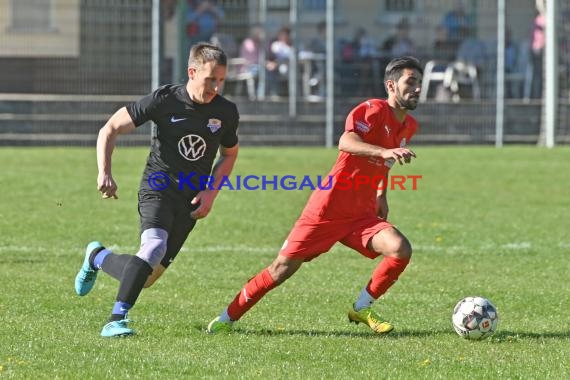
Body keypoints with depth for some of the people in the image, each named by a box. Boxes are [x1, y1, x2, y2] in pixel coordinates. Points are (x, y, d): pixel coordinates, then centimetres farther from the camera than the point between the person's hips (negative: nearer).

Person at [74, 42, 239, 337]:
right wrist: (104, 172, -17)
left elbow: (229, 155, 18)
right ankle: (116, 320, -25)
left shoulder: (226, 112, -1)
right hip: (158, 188, -4)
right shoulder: (164, 100, -11)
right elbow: (110, 129, -4)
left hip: (191, 199, 4)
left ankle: (97, 257, 35)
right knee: (155, 247, -34)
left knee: (147, 277, 3)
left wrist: (211, 193, 3)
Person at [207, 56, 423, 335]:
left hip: (362, 215, 6)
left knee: (401, 249, -19)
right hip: (328, 209, -6)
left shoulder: (409, 126, 9)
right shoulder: (374, 110, -14)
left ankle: (362, 309, 0)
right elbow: (345, 143, -36)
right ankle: (228, 317, 15)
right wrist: (385, 151, -49)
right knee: (284, 267, -2)